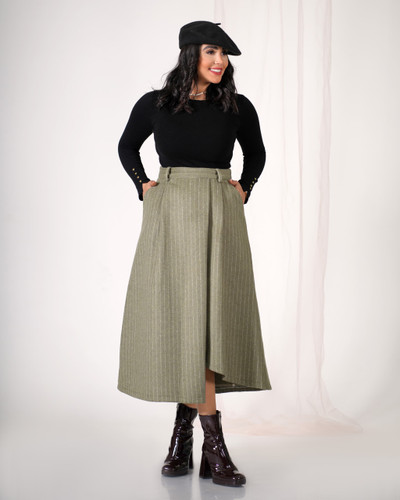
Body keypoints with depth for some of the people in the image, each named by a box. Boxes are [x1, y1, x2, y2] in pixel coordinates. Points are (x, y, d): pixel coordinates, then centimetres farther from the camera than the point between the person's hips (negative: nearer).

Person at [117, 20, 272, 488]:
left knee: (206, 318, -4)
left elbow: (256, 154, 22)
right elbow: (127, 146, 20)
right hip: (170, 216, 0)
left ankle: (184, 427, 12)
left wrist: (244, 189, 8)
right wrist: (143, 185, 7)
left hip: (220, 218, 1)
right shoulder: (154, 104, 3)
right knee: (177, 317, -5)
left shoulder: (238, 107, 4)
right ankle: (213, 445, 2)